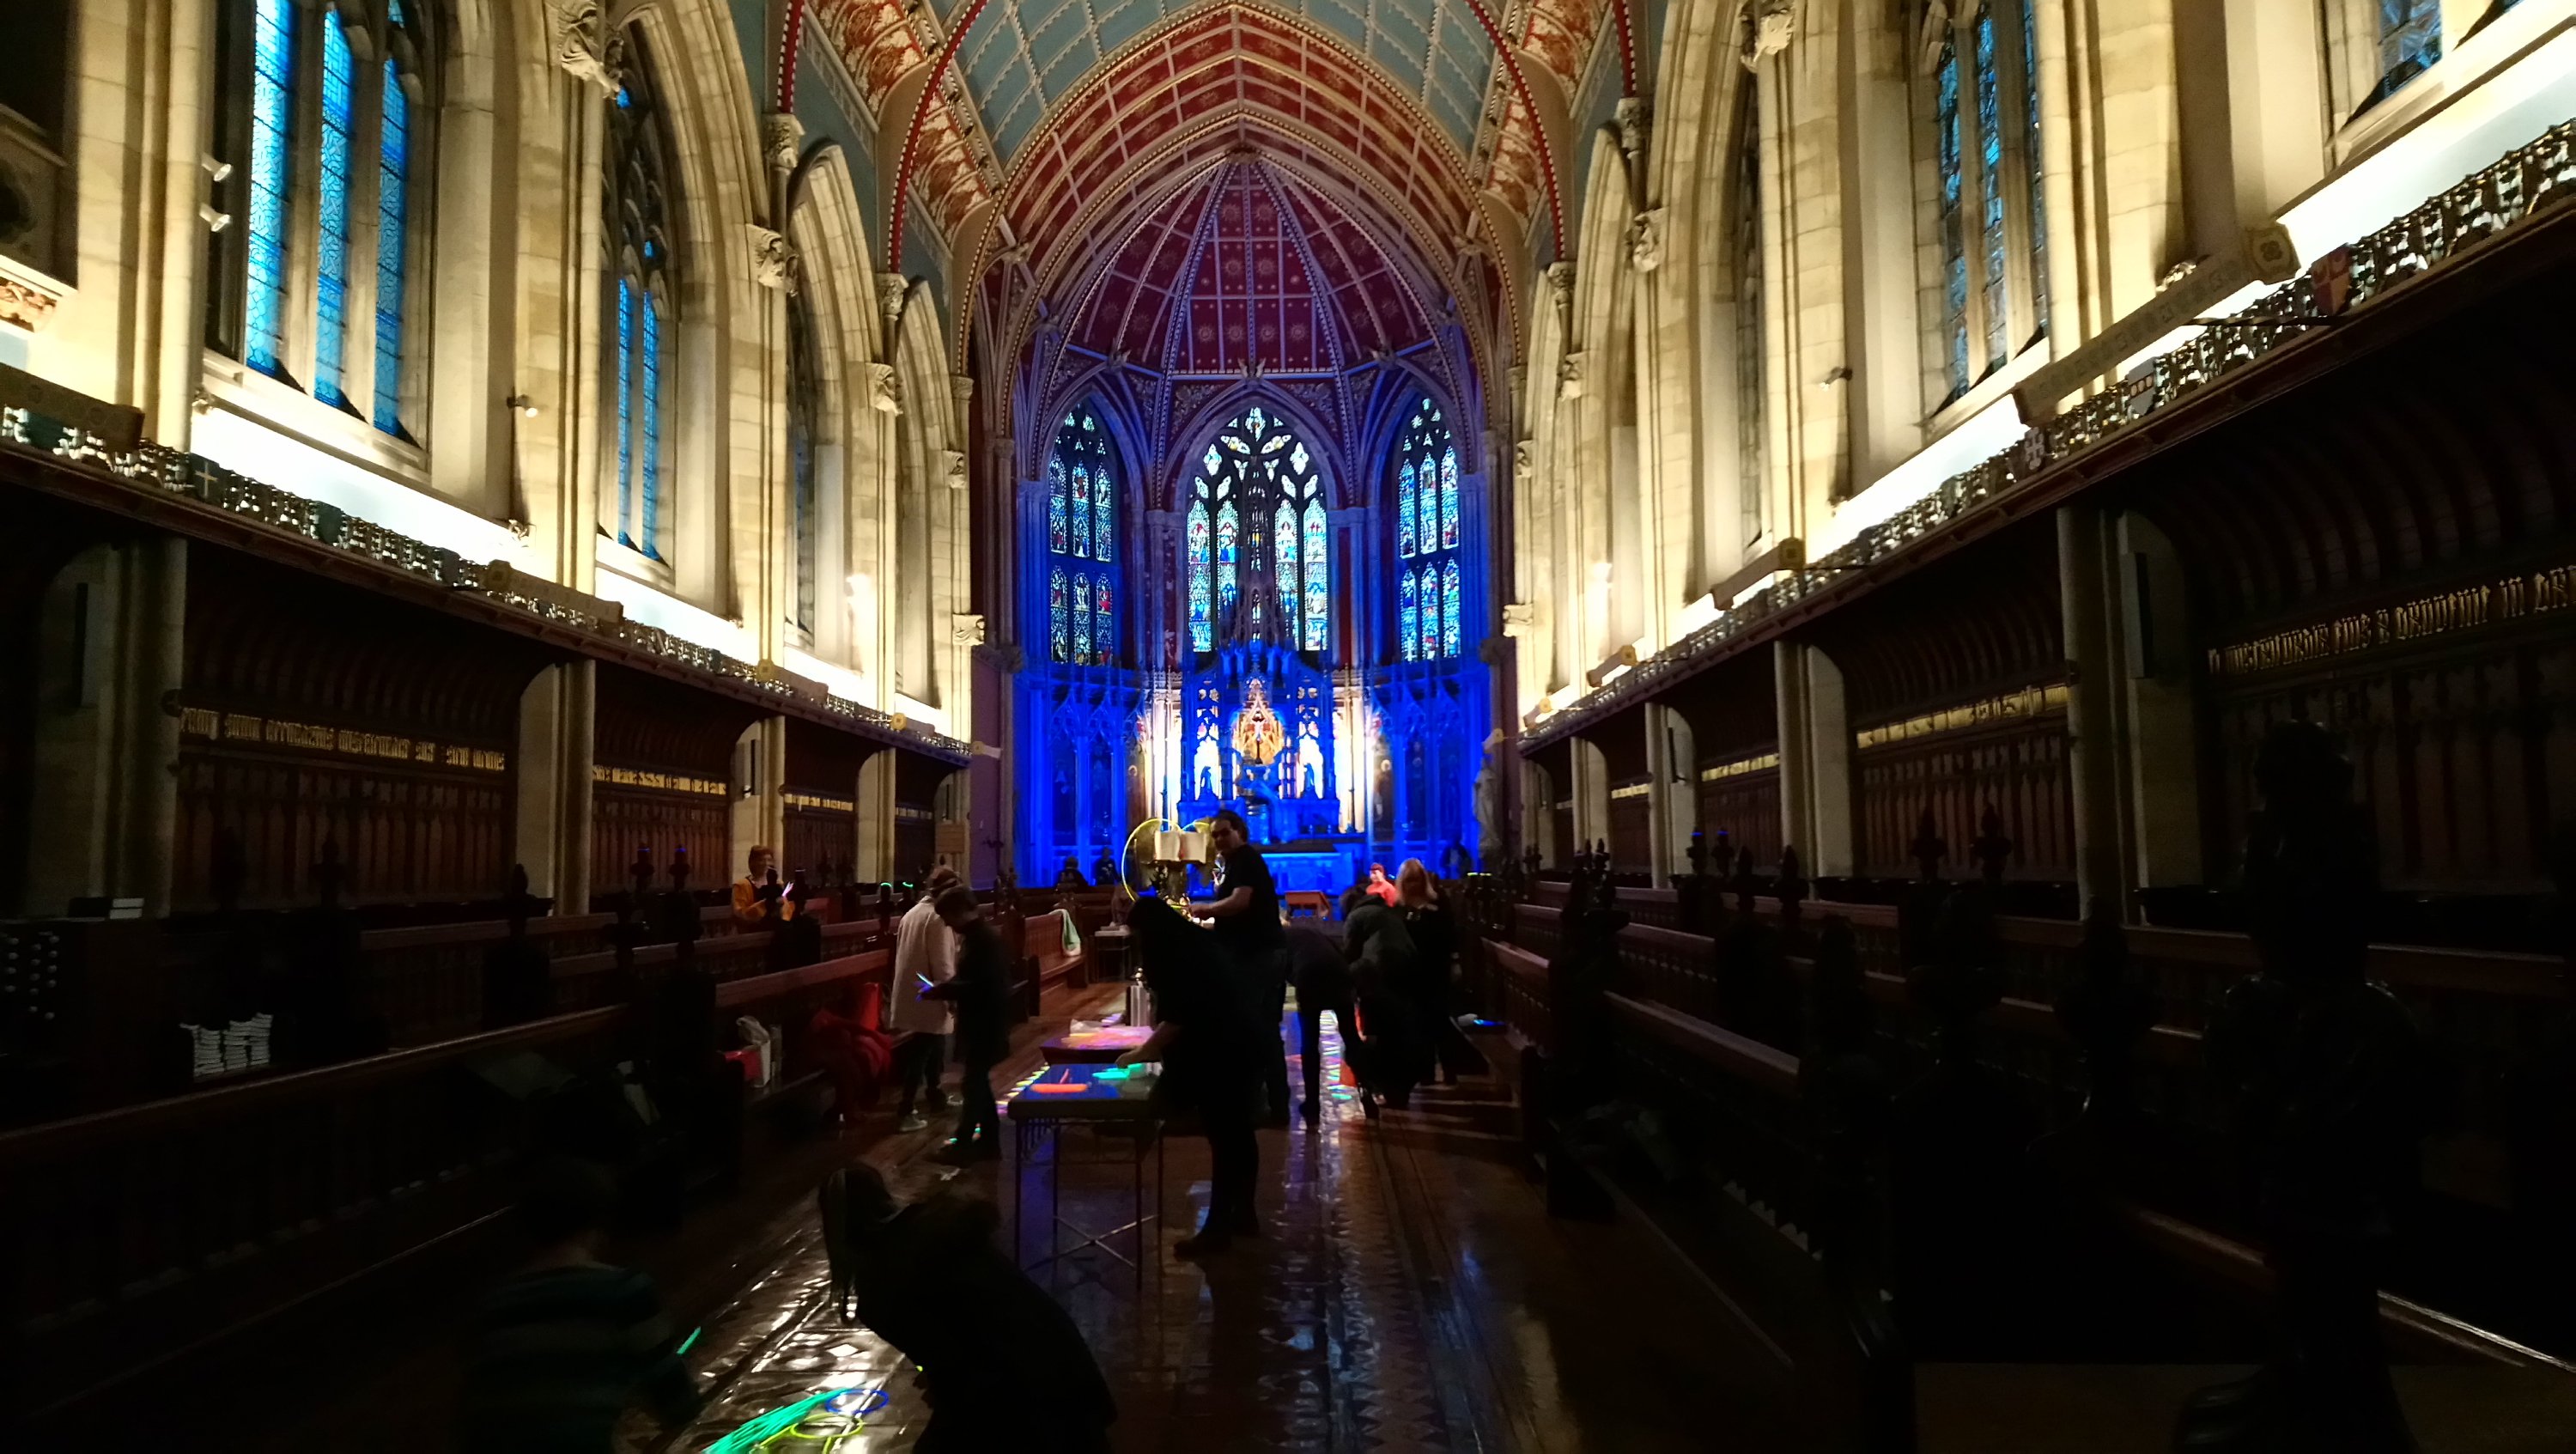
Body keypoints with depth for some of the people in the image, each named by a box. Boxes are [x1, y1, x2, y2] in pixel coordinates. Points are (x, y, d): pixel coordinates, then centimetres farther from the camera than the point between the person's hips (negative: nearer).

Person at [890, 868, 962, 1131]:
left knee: (933, 1047, 22)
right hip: (929, 999, -9)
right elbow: (942, 964, -20)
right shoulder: (937, 917, -17)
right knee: (922, 1054, -2)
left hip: (913, 994, 9)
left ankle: (935, 1095, 36)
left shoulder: (912, 912, 8)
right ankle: (905, 1113, 0)